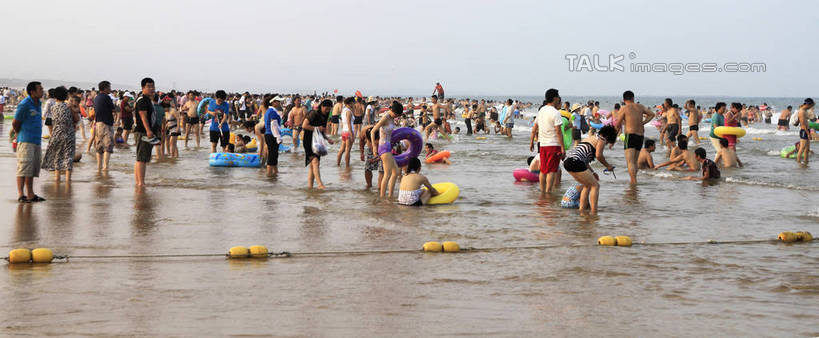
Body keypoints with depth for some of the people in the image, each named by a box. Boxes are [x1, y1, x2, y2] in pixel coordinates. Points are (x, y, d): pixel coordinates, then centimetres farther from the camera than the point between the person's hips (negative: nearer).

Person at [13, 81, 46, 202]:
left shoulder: (38, 104, 15)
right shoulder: (24, 104, -11)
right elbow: (15, 123, -7)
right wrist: (20, 135, 6)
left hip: (36, 141, 8)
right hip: (26, 141, -8)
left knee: (33, 168, 9)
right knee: (24, 166, -12)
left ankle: (30, 194, 15)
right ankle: (20, 195, -13)